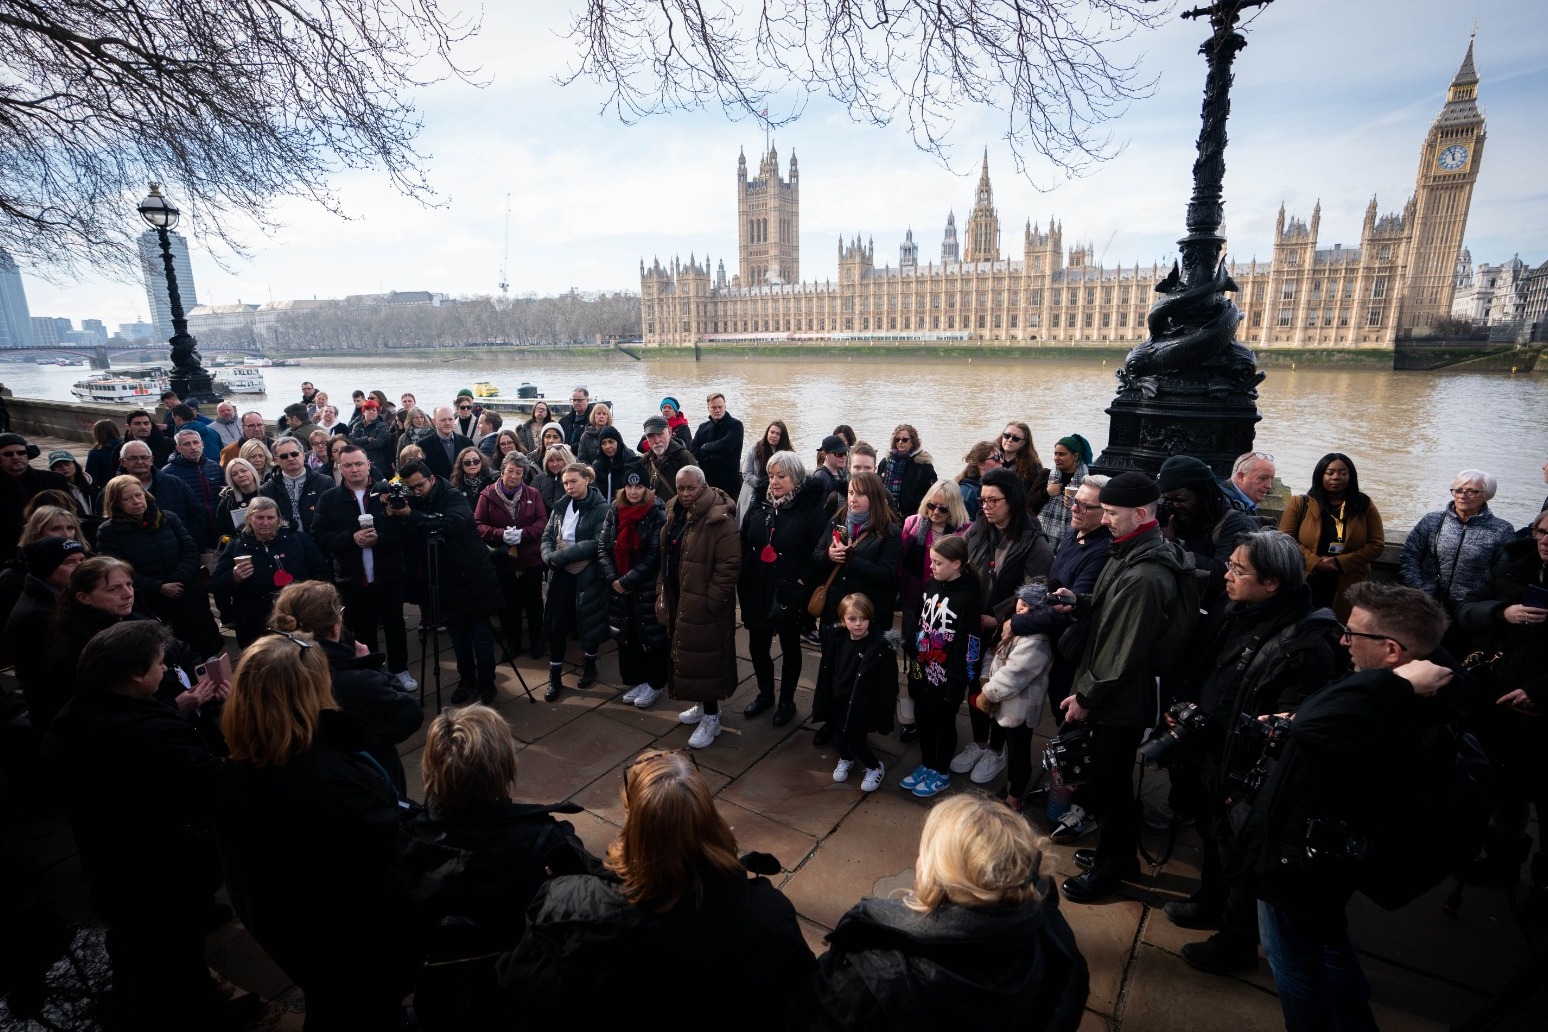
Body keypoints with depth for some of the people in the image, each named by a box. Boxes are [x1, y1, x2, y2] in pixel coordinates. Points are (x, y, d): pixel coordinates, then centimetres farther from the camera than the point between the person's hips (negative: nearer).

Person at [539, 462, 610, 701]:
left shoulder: (601, 508, -9)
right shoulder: (562, 505, 9)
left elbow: (597, 542, -18)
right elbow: (547, 534, 7)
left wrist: (560, 555, -19)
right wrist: (549, 557, -14)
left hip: (588, 574, -4)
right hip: (561, 573, 4)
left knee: (589, 622, 9)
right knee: (557, 624, 3)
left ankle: (589, 666, 32)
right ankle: (555, 676, 14)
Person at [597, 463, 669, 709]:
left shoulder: (657, 514, -11)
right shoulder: (614, 511, 4)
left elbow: (655, 556, -15)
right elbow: (602, 546, 3)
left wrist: (627, 580, -16)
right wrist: (613, 579, -9)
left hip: (648, 588, -5)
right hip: (619, 587, 5)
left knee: (651, 635, 4)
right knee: (627, 635, 13)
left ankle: (655, 684, 21)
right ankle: (636, 681, 29)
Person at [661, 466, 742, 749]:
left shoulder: (719, 520, -19)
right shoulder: (674, 515, 8)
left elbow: (730, 565, -22)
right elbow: (666, 558, 17)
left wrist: (710, 601, -21)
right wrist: (662, 592, 10)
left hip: (704, 605, -8)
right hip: (677, 601, 9)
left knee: (705, 657, -1)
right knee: (686, 654, 18)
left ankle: (711, 718, 14)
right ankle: (702, 704, 36)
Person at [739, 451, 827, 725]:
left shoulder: (810, 511, -12)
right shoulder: (758, 508, 5)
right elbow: (744, 547, 8)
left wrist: (802, 582, -20)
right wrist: (743, 586, 3)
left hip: (789, 595, -4)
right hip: (757, 592, 5)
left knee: (790, 647, 13)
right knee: (757, 646, 13)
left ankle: (787, 701, 32)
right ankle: (765, 693, 38)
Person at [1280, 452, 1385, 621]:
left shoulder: (1365, 506, 6)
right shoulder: (1300, 504, 2)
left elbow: (1376, 544, 2)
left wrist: (1341, 562, -12)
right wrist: (1315, 562, -15)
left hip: (1348, 589, 1)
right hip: (1305, 586, -1)